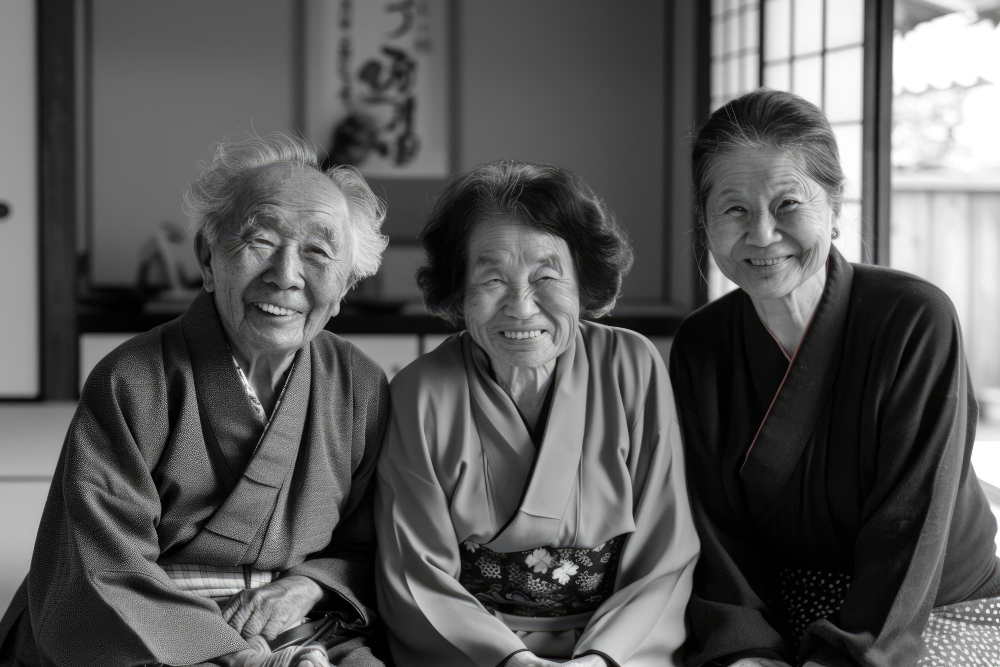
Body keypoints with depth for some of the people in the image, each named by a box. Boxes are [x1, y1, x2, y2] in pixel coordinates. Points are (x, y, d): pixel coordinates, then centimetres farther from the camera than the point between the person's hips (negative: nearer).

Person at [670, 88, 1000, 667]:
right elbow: (714, 530, -2)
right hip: (772, 617, 3)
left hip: (937, 616, -2)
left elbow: (908, 531, -15)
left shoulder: (916, 321, -12)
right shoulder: (699, 349, 1)